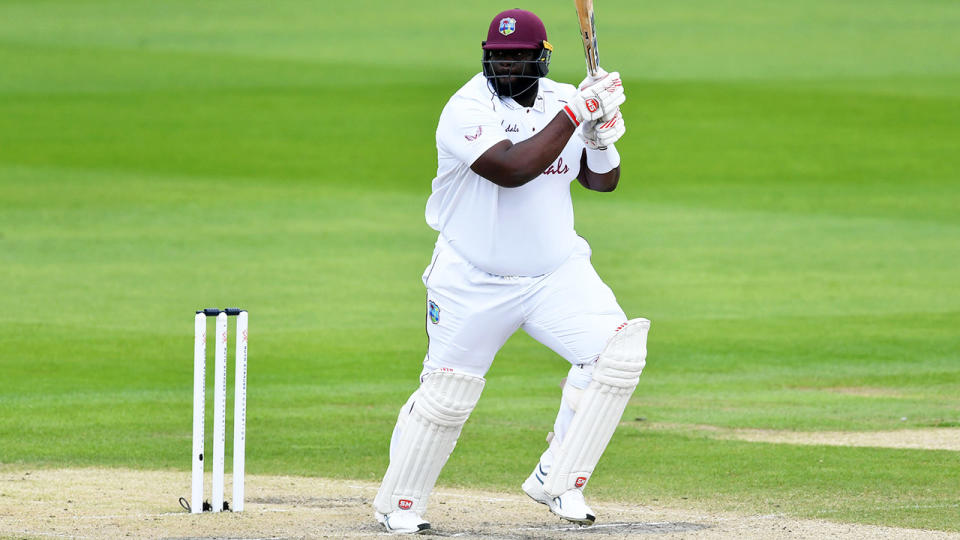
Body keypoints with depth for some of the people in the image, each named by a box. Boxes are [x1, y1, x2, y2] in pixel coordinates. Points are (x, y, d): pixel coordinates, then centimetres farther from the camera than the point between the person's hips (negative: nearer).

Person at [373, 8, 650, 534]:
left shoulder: (561, 99, 2)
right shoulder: (467, 109, -15)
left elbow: (602, 181, 10)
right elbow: (513, 169, -31)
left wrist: (601, 138, -12)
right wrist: (574, 113, -27)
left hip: (557, 271, 4)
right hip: (473, 280, -4)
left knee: (616, 351, -17)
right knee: (447, 394, 1)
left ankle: (556, 481, -5)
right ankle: (397, 501, 24)